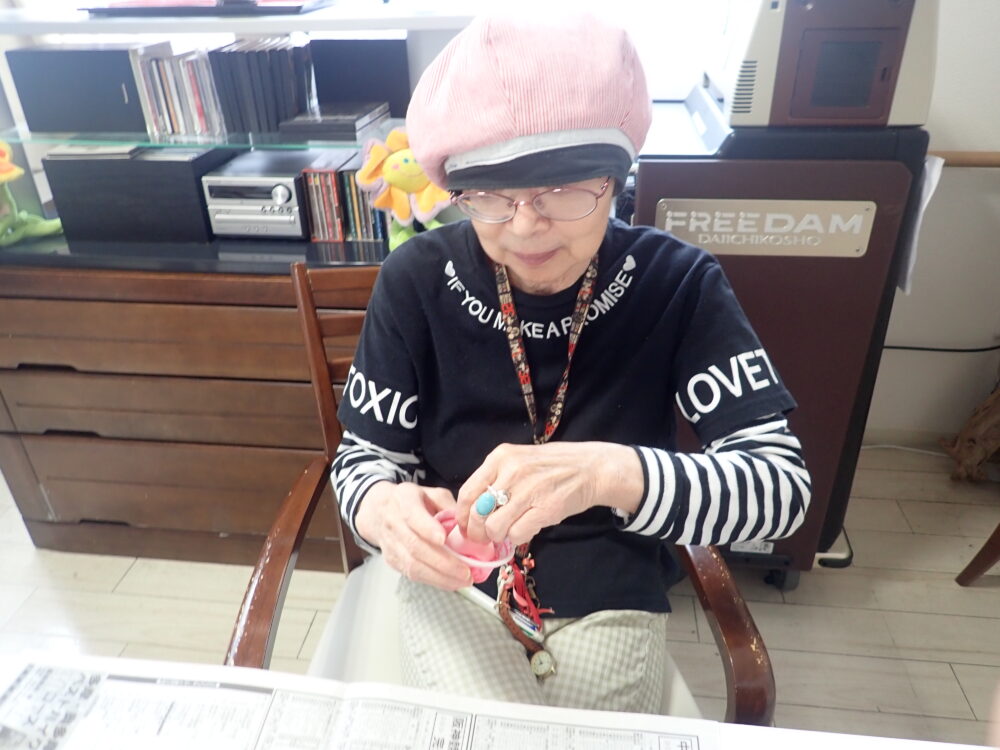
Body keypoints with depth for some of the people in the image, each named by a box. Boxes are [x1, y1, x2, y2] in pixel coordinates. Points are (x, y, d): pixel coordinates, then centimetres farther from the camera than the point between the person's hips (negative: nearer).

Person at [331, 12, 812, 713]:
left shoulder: (677, 284, -16)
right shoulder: (419, 280, -14)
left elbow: (781, 484, -21)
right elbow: (364, 458, -6)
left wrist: (611, 473, -41)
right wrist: (384, 510, -31)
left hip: (609, 600, 1)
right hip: (455, 583, 0)